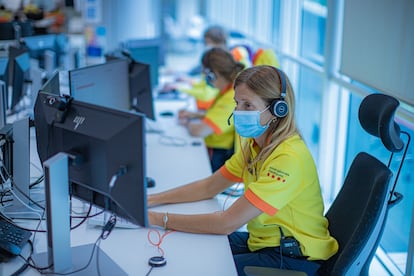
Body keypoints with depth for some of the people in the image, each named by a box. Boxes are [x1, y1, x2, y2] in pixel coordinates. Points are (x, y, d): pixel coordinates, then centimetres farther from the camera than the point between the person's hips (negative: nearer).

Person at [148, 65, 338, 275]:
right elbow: (209, 186, 8)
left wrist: (161, 219, -24)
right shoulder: (253, 144, 2)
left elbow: (228, 223, -29)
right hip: (263, 241, 8)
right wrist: (152, 200, -3)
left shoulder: (289, 158, -28)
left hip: (295, 259, -8)